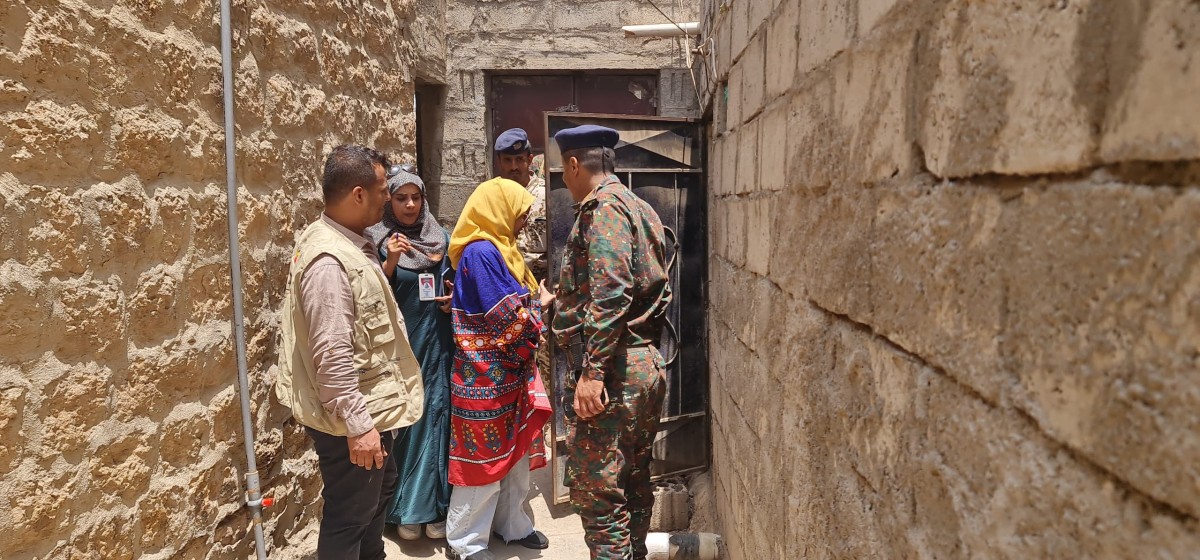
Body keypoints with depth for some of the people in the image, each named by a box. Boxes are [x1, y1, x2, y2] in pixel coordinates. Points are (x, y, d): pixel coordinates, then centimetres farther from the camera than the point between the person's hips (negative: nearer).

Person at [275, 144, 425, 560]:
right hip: (351, 417, -11)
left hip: (369, 406, 11)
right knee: (349, 517, 7)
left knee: (379, 491, 27)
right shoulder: (329, 260, -27)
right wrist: (357, 425, -27)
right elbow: (332, 355, -29)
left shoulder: (350, 244, 6)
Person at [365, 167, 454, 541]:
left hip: (437, 343, 3)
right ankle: (406, 509, 16)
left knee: (436, 415, 6)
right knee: (404, 417, 2)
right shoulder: (377, 242, -6)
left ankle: (436, 505, 18)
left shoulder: (441, 238, 6)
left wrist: (454, 299, -2)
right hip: (398, 344, -3)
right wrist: (389, 263, -22)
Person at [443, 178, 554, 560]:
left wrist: (535, 302, 0)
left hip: (508, 371, 10)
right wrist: (539, 305, -6)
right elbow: (505, 318, -21)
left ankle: (511, 524, 32)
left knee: (516, 451, 17)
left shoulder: (498, 249, 12)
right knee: (484, 457, 1)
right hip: (486, 375, -9)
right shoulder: (480, 252, -19)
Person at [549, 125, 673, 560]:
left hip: (611, 372, -10)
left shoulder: (603, 207, -11)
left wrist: (591, 372, -24)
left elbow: (610, 293, -23)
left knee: (596, 490, -4)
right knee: (633, 483, 18)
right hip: (646, 364, 10)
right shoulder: (638, 207, 18)